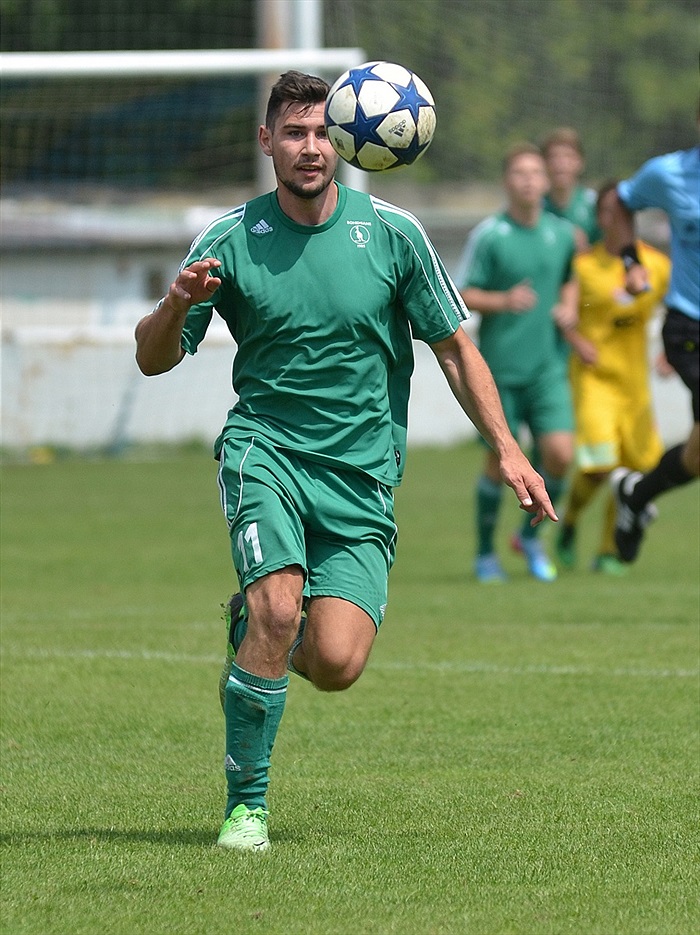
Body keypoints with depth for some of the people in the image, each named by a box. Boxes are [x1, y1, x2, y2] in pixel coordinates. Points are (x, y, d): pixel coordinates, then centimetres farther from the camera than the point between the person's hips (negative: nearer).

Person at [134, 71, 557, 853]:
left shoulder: (392, 234, -1)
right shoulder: (230, 240, -2)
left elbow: (453, 347, 8)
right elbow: (153, 360, 1)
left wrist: (506, 449, 2)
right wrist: (176, 304, -20)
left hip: (363, 475, 1)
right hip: (265, 450, -1)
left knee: (336, 664, -14)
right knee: (279, 605, -27)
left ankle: (255, 633, 22)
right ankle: (245, 804, -13)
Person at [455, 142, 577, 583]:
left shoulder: (562, 233, 5)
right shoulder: (489, 235, -7)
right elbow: (463, 295, -5)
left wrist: (569, 307, 5)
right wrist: (504, 301, -21)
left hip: (548, 365, 3)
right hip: (500, 364, -3)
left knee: (560, 454, -9)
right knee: (499, 460, 0)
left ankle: (531, 534, 16)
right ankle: (486, 553, 19)